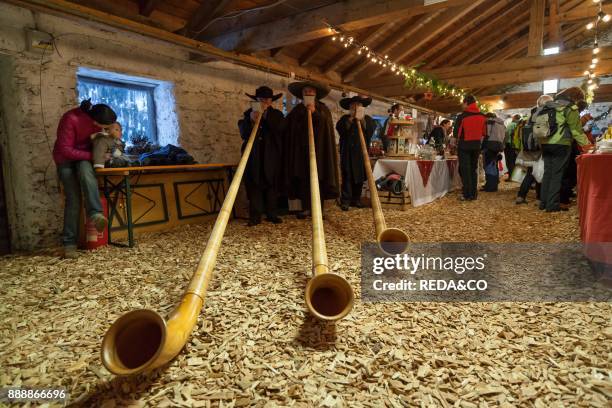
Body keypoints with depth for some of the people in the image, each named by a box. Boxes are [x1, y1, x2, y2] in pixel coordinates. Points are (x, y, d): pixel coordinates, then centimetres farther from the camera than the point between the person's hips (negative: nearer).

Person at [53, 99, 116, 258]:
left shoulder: (97, 117, -15)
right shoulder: (70, 119, -29)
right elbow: (65, 150, -25)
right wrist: (93, 156, -27)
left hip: (85, 156, 3)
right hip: (66, 159, -3)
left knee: (85, 171, -35)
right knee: (73, 199, -14)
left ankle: (96, 214, -44)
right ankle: (69, 243, -11)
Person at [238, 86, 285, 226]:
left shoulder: (276, 114, 9)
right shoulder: (248, 113, 11)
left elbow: (280, 128, -11)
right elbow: (243, 133, 1)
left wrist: (266, 115, -12)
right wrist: (251, 120, -16)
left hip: (271, 156, 0)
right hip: (253, 156, 0)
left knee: (271, 185, 2)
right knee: (254, 185, -2)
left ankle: (272, 214, 9)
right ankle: (255, 216, 1)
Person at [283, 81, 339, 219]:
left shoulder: (322, 109, 12)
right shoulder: (297, 110, 16)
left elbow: (327, 125, -5)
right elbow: (289, 128, 11)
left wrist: (315, 113, -12)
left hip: (318, 148, -1)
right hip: (300, 149, 2)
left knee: (318, 178, -7)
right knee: (303, 178, -5)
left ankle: (318, 208, -1)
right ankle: (306, 207, 1)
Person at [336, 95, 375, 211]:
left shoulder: (368, 119, 13)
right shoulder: (345, 118, 10)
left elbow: (371, 130, -5)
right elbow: (339, 128, -9)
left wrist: (362, 120, -16)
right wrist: (351, 118, -16)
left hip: (362, 152, 2)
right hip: (347, 152, -2)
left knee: (360, 176, 4)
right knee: (347, 176, -6)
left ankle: (356, 199, 13)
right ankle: (345, 201, -5)